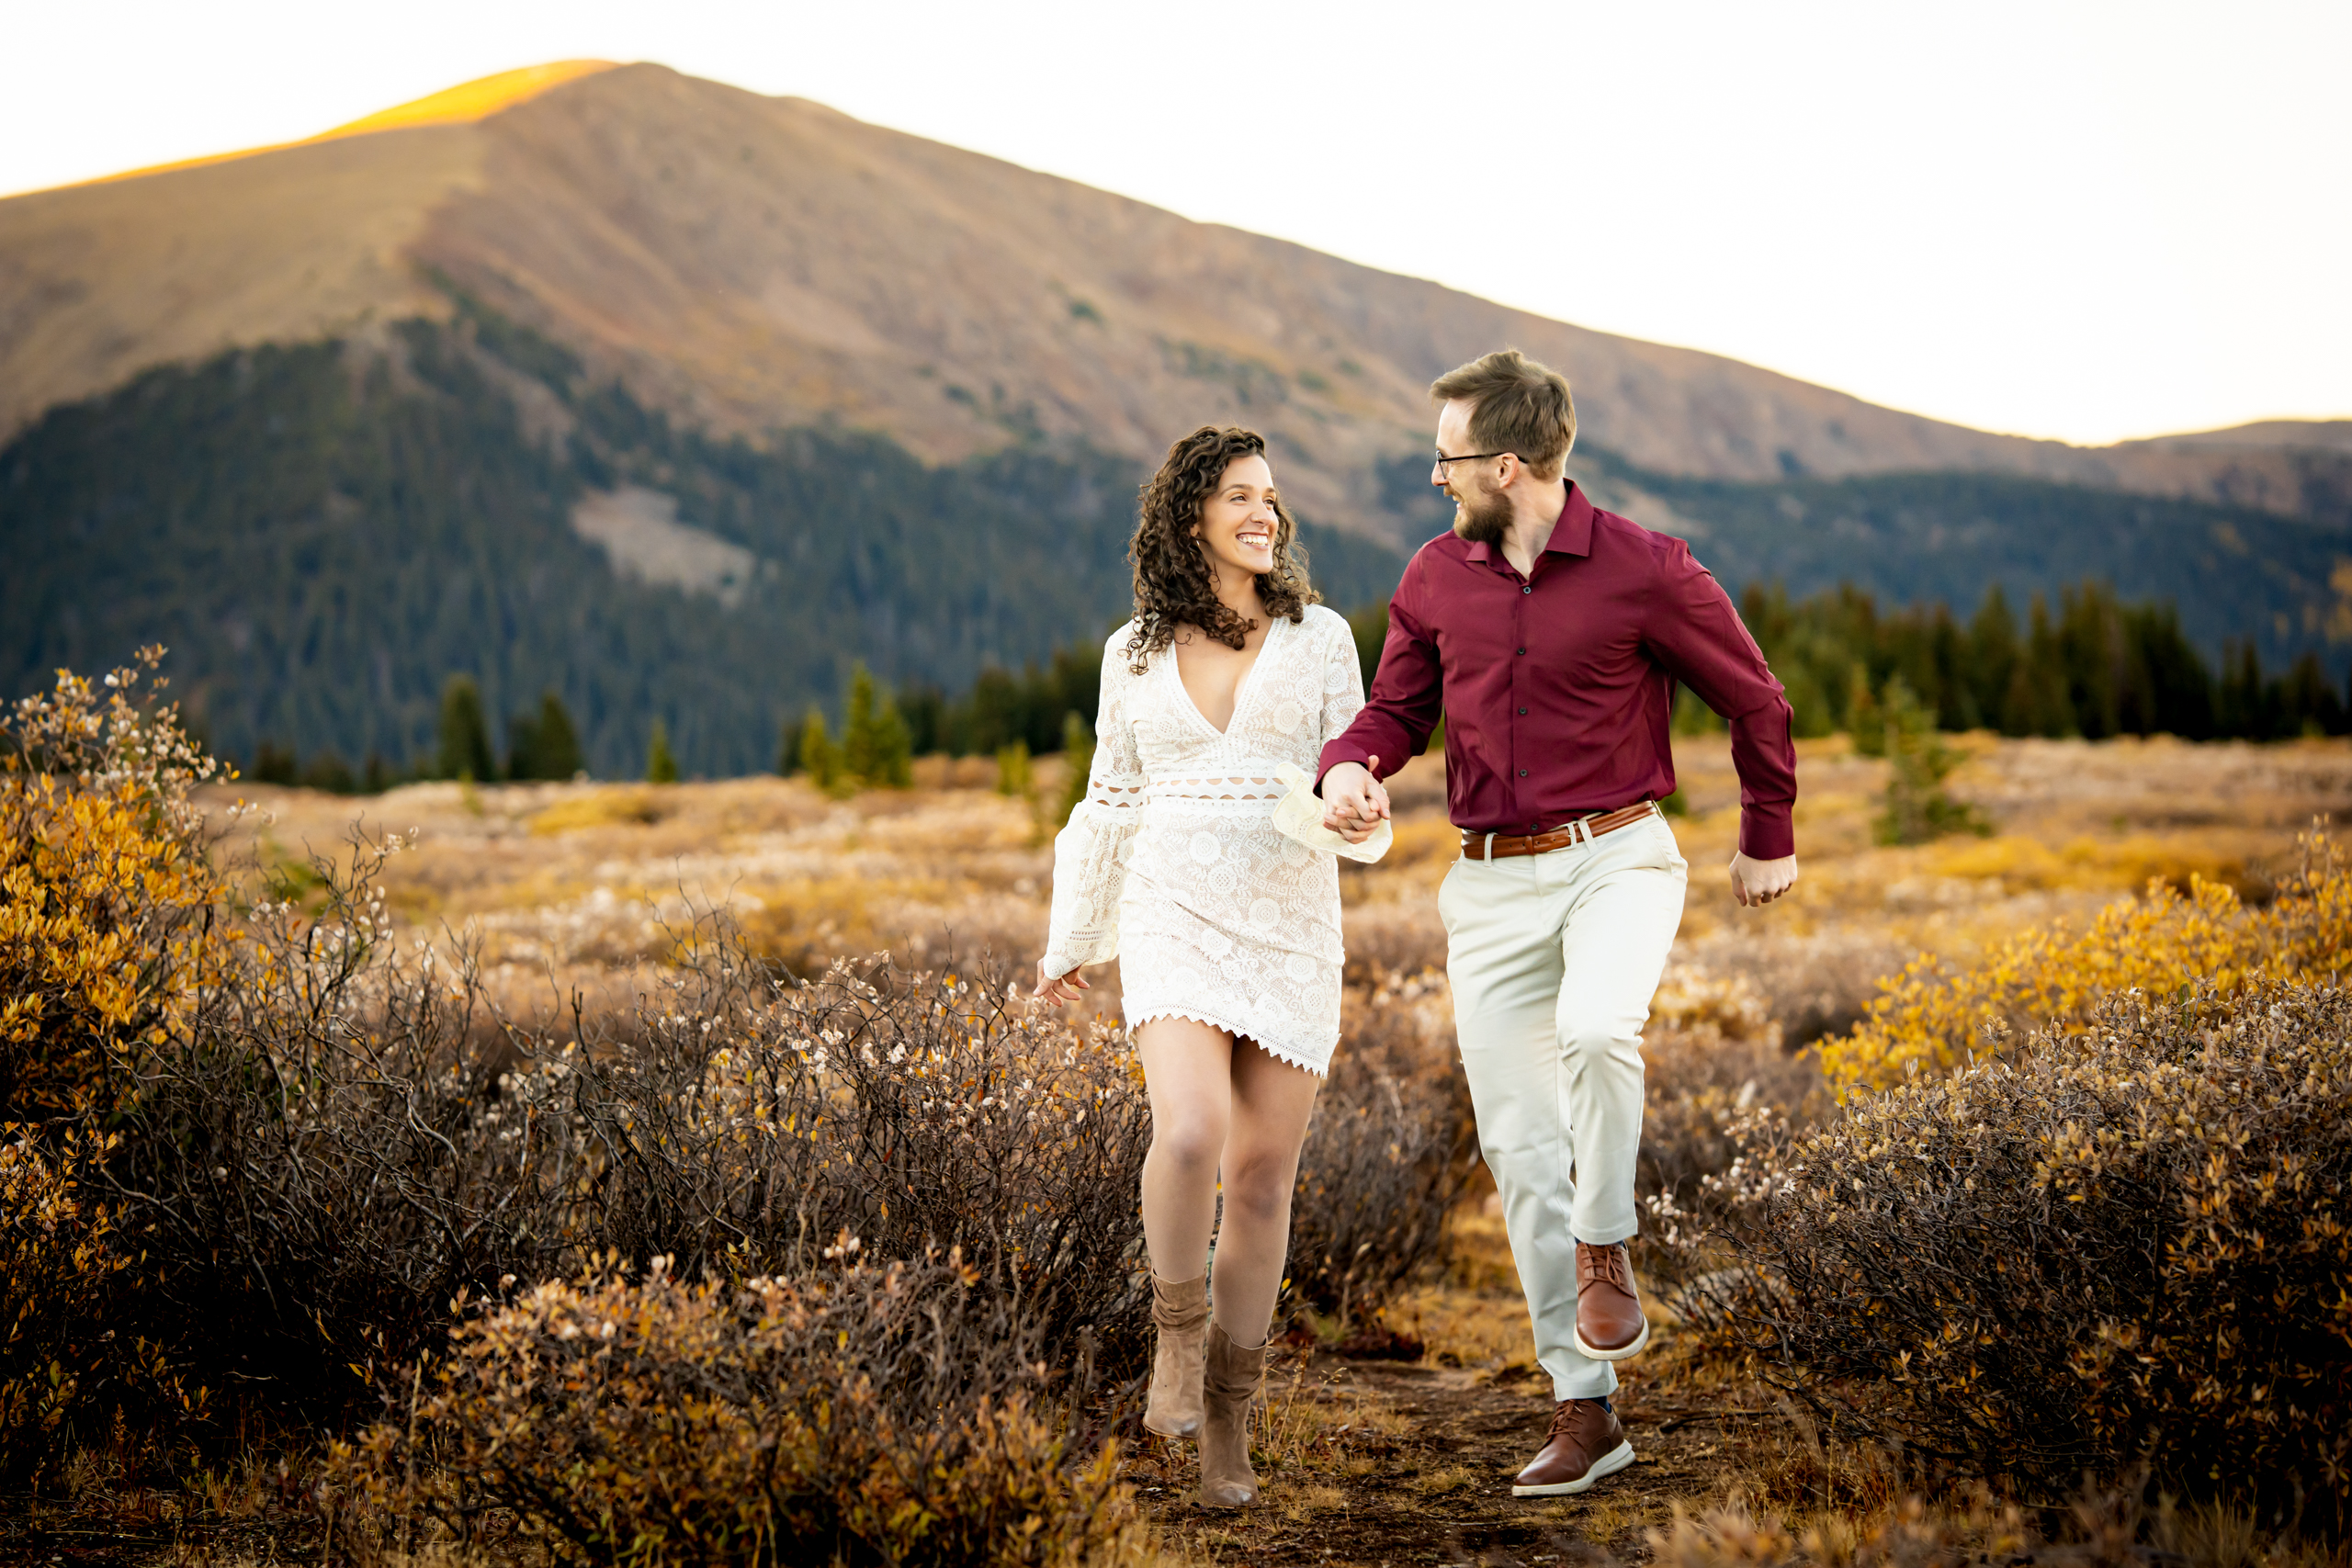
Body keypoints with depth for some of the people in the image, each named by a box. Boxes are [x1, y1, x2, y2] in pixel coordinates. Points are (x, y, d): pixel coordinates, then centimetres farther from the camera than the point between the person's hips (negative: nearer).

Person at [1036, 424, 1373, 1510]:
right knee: (1190, 1135, -25)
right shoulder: (1134, 654, 8)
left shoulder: (1319, 636, 5)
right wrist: (1070, 944, 22)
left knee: (1261, 1181, 3)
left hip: (1290, 929, 1)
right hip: (1175, 921, -1)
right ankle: (1177, 1330, 2)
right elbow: (1112, 801, 17)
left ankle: (1225, 1418, 17)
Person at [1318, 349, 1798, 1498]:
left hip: (1616, 857, -4)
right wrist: (1349, 769, -10)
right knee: (1519, 1148, 2)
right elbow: (1396, 709, 13)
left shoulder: (1644, 572, -9)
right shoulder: (1437, 577, 3)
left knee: (1595, 1030, -36)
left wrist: (1769, 839, 13)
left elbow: (1753, 700, 4)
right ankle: (1583, 1410, 12)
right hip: (1491, 885, 5)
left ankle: (1604, 1248, -8)